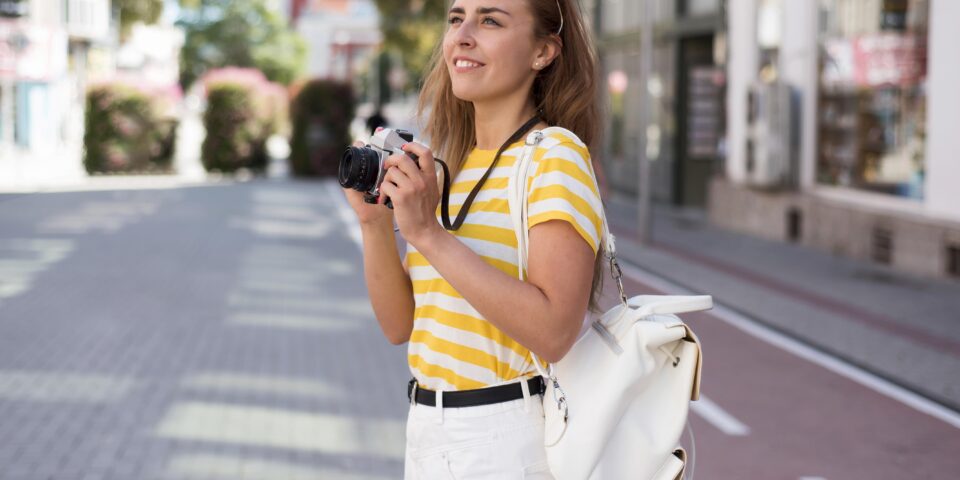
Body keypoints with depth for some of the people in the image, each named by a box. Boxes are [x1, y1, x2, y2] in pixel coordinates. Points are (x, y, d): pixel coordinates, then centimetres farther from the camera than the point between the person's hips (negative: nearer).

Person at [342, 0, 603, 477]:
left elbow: (553, 332, -24)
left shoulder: (555, 153, -12)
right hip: (428, 432, 7)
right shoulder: (449, 165, 10)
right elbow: (399, 325, 8)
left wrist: (429, 235, -24)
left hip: (509, 440, -7)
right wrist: (375, 223, -6)